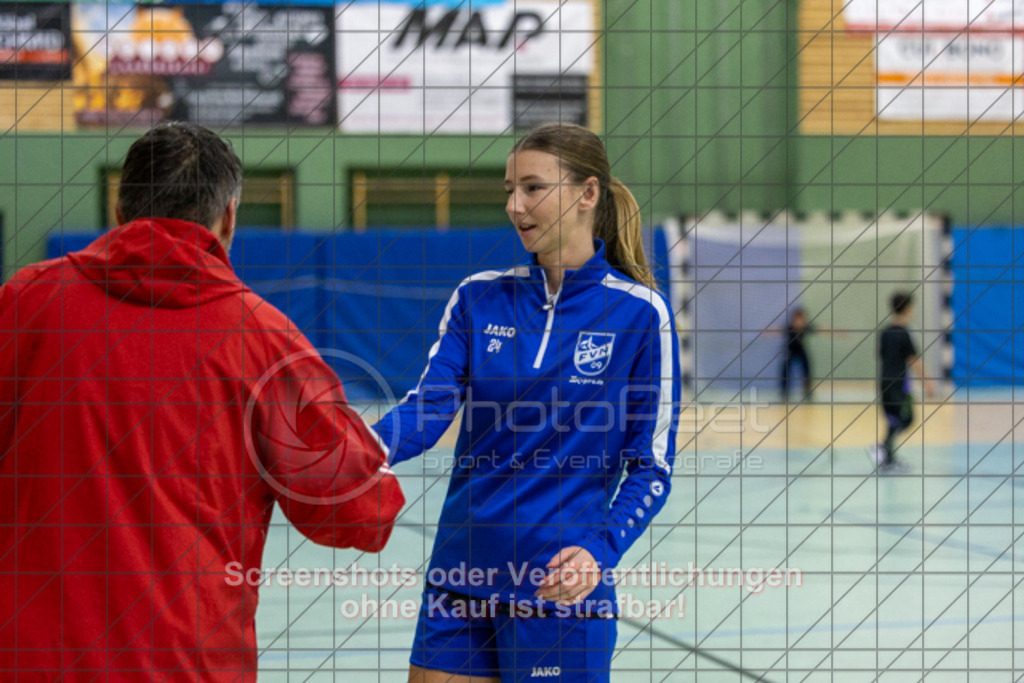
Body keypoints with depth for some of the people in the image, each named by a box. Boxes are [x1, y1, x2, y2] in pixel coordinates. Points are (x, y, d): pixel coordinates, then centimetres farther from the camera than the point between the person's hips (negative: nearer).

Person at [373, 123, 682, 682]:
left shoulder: (639, 312, -4)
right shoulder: (479, 298, 6)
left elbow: (652, 468, -4)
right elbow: (429, 406, -6)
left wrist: (600, 551, -19)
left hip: (562, 590, -3)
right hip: (460, 579, 4)